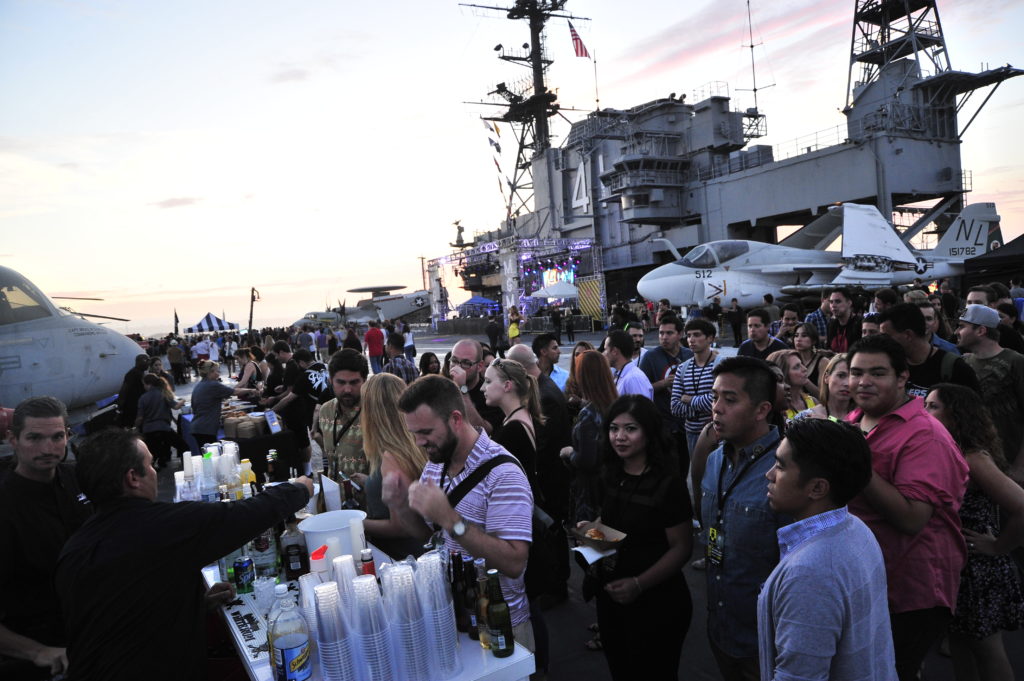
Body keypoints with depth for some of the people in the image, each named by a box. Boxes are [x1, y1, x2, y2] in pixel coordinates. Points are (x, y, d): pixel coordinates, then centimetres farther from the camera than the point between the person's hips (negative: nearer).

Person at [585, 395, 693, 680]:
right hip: (610, 597, 6)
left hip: (656, 601, -6)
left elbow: (681, 547, -18)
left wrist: (639, 584, -25)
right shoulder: (610, 475, 0)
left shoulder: (668, 484, -20)